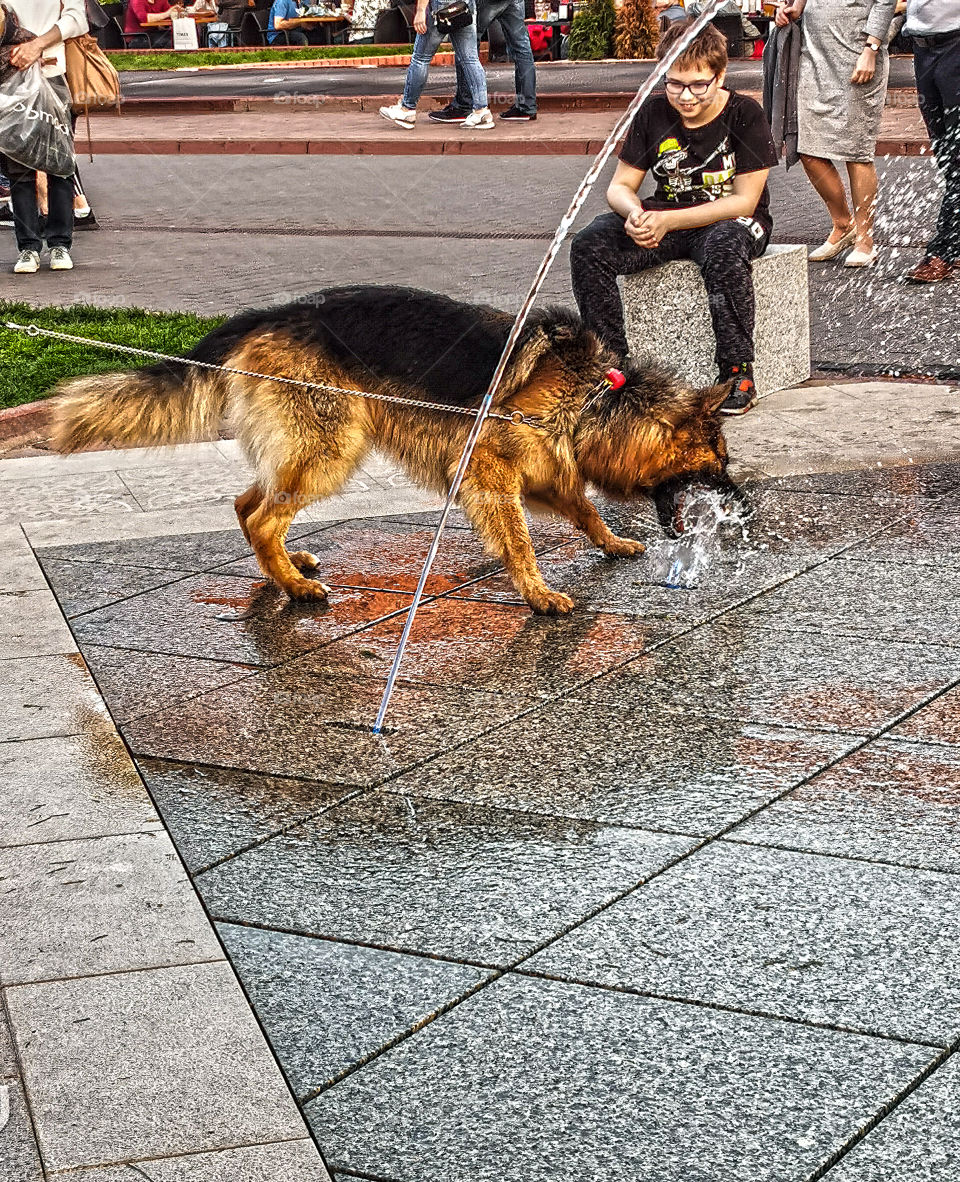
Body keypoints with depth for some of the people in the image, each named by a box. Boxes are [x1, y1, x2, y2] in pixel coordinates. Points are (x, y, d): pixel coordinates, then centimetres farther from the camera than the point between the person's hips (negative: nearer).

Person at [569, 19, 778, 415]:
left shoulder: (744, 115, -13)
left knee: (724, 249, -41)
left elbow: (744, 201, -17)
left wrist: (668, 221, -25)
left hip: (732, 220, -4)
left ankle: (738, 375, -31)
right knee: (588, 246, -20)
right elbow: (620, 186, 2)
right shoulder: (654, 113, -2)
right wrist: (634, 213, -24)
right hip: (665, 219, 4)